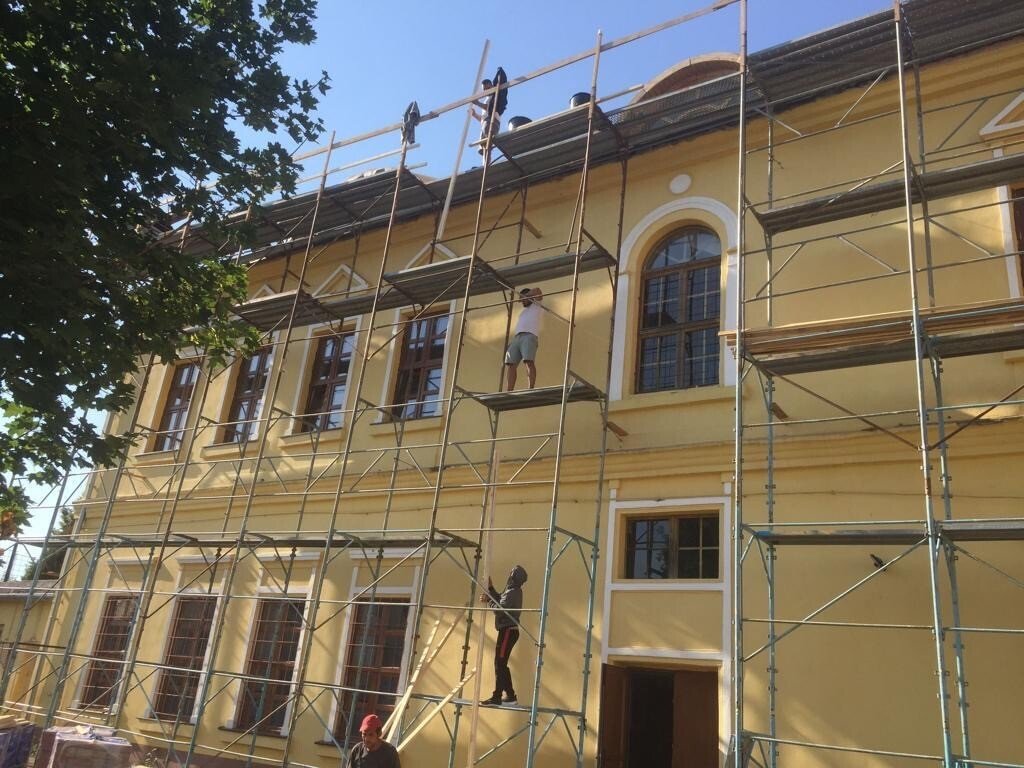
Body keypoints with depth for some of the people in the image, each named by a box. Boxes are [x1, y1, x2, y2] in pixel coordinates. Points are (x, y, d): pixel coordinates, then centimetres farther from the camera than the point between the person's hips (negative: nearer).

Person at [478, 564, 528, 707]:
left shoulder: (512, 592, -17)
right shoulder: (513, 591, 14)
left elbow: (500, 609, -22)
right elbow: (499, 600, 17)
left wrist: (488, 599, -10)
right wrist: (490, 587, 14)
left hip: (508, 631, -10)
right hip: (508, 631, 10)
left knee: (499, 664, -8)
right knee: (501, 664, 13)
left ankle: (496, 698, -6)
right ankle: (510, 696, 16)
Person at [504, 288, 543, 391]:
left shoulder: (537, 305, 20)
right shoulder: (524, 311, 38)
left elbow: (537, 291, 3)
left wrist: (524, 296, 15)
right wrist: (512, 340, 17)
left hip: (529, 335, -6)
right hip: (516, 337, 7)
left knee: (529, 361, -24)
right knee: (510, 364, -9)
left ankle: (531, 389, -31)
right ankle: (509, 392, -17)